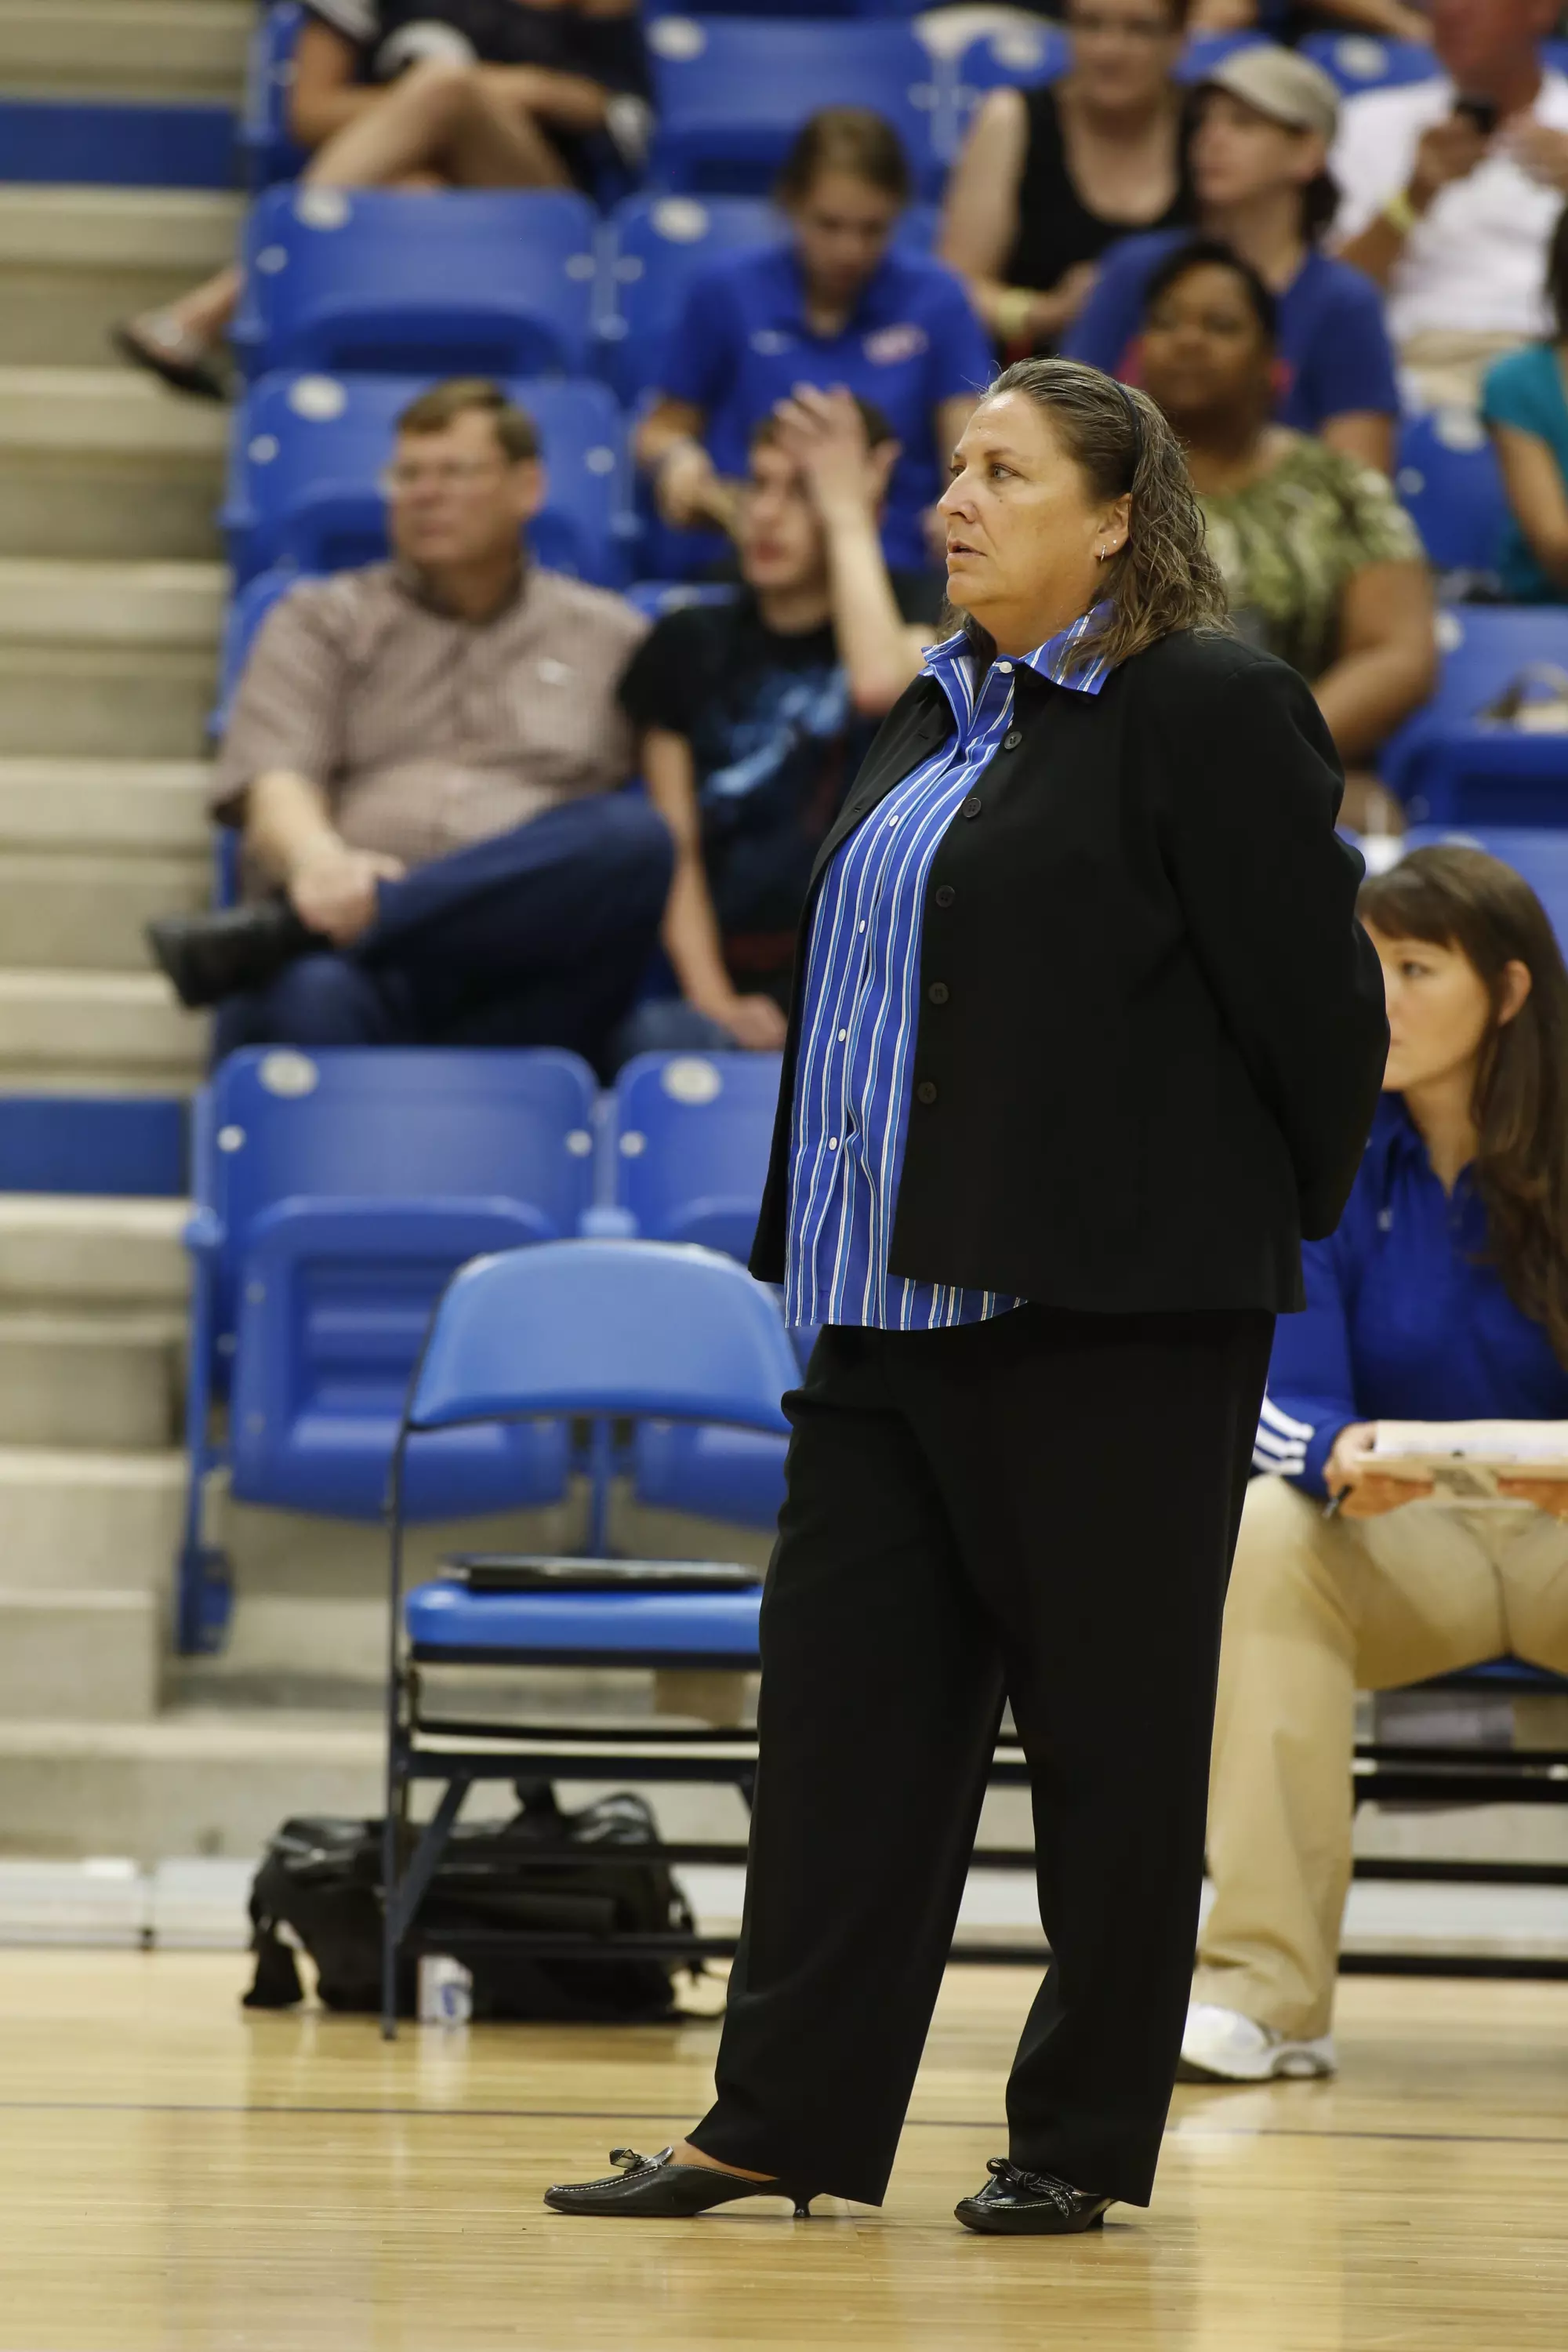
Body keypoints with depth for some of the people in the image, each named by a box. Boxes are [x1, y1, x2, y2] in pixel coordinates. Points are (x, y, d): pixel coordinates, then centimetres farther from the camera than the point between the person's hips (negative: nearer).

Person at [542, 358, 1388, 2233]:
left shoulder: (1212, 711, -10)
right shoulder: (939, 717, 16)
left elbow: (1316, 1001, -10)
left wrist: (1279, 1223, 1)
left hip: (1110, 1322, -8)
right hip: (892, 1309, 8)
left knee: (1109, 1732, 1)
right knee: (846, 1707, 7)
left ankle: (1085, 2139, 9)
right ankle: (785, 2124, 10)